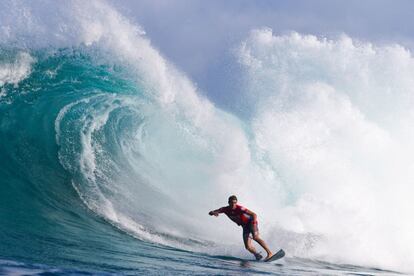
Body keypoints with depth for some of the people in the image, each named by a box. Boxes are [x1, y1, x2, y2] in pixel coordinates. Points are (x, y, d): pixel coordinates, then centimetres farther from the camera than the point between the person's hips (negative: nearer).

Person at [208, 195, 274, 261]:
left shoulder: (239, 208, -27)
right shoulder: (225, 209, -13)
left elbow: (254, 215, -31)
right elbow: (210, 213, -11)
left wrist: (254, 226, -42)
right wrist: (213, 213, -35)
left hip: (251, 222, -5)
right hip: (245, 226, 5)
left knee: (255, 237, -31)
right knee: (248, 247, -10)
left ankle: (269, 253, -29)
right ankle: (257, 255, 14)